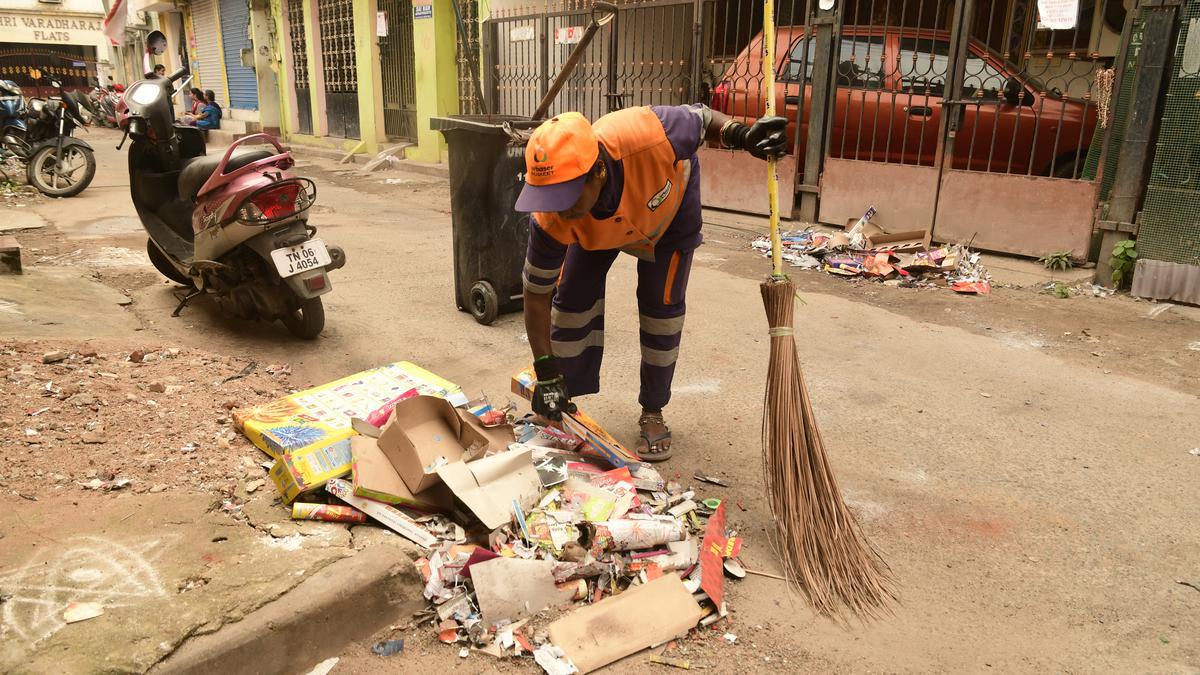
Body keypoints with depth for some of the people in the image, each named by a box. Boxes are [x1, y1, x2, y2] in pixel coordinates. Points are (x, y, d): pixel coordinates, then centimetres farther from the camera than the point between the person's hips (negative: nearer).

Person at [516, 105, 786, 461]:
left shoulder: (648, 135, -47)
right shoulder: (551, 219, -38)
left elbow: (702, 118, -23)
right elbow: (537, 295, -25)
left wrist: (742, 135, -44)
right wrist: (546, 374, -24)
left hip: (670, 201, -1)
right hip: (599, 224, 1)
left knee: (661, 304, -6)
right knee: (572, 298, -7)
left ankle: (653, 412, 12)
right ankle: (557, 409, 13)